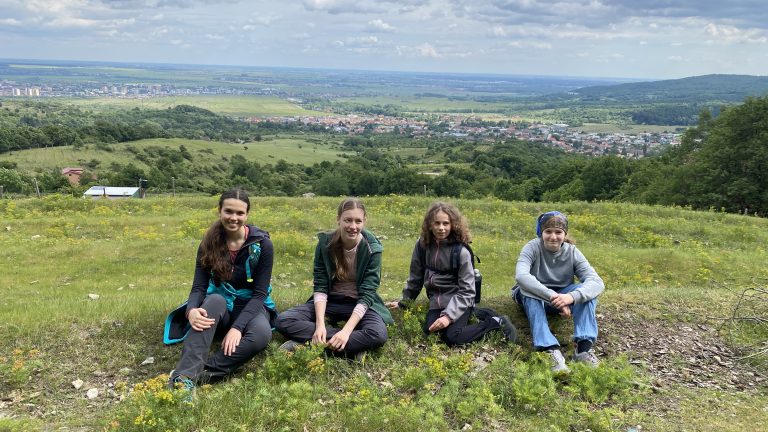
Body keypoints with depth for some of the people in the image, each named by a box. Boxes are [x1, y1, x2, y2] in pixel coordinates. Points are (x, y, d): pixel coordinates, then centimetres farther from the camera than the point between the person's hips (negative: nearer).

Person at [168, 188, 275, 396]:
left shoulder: (262, 243, -13)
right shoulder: (210, 243, -7)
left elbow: (260, 293, -16)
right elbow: (199, 286, -12)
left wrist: (237, 326, -30)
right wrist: (191, 310, -36)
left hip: (251, 306, -1)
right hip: (220, 305, 1)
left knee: (262, 333, -37)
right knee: (214, 300, -37)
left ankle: (201, 372, -39)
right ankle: (184, 375, -50)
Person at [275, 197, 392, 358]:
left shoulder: (372, 248, -16)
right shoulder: (325, 243, -11)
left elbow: (367, 294, -20)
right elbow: (320, 287, -12)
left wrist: (347, 330, -33)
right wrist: (320, 324, -28)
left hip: (359, 304, -2)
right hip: (329, 301, 2)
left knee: (378, 334, -35)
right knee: (283, 321, -22)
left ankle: (306, 344, -29)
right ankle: (350, 348, -26)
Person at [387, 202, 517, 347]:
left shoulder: (461, 250, -16)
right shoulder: (422, 245, -3)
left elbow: (467, 290, -15)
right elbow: (415, 277, 12)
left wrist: (449, 315, -25)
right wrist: (403, 302, 16)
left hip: (458, 300, -5)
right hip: (437, 301, 5)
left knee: (451, 337, -26)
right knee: (430, 332, -19)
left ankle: (495, 322, -4)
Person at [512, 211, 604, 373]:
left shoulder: (572, 252, -13)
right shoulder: (532, 247, -19)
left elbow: (597, 282, -26)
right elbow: (521, 276, -38)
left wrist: (572, 296, -47)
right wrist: (553, 297, -48)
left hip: (562, 296, 2)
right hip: (534, 298, -2)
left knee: (586, 290, -26)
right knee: (527, 289, -36)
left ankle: (584, 347, -34)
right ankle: (550, 349, -48)